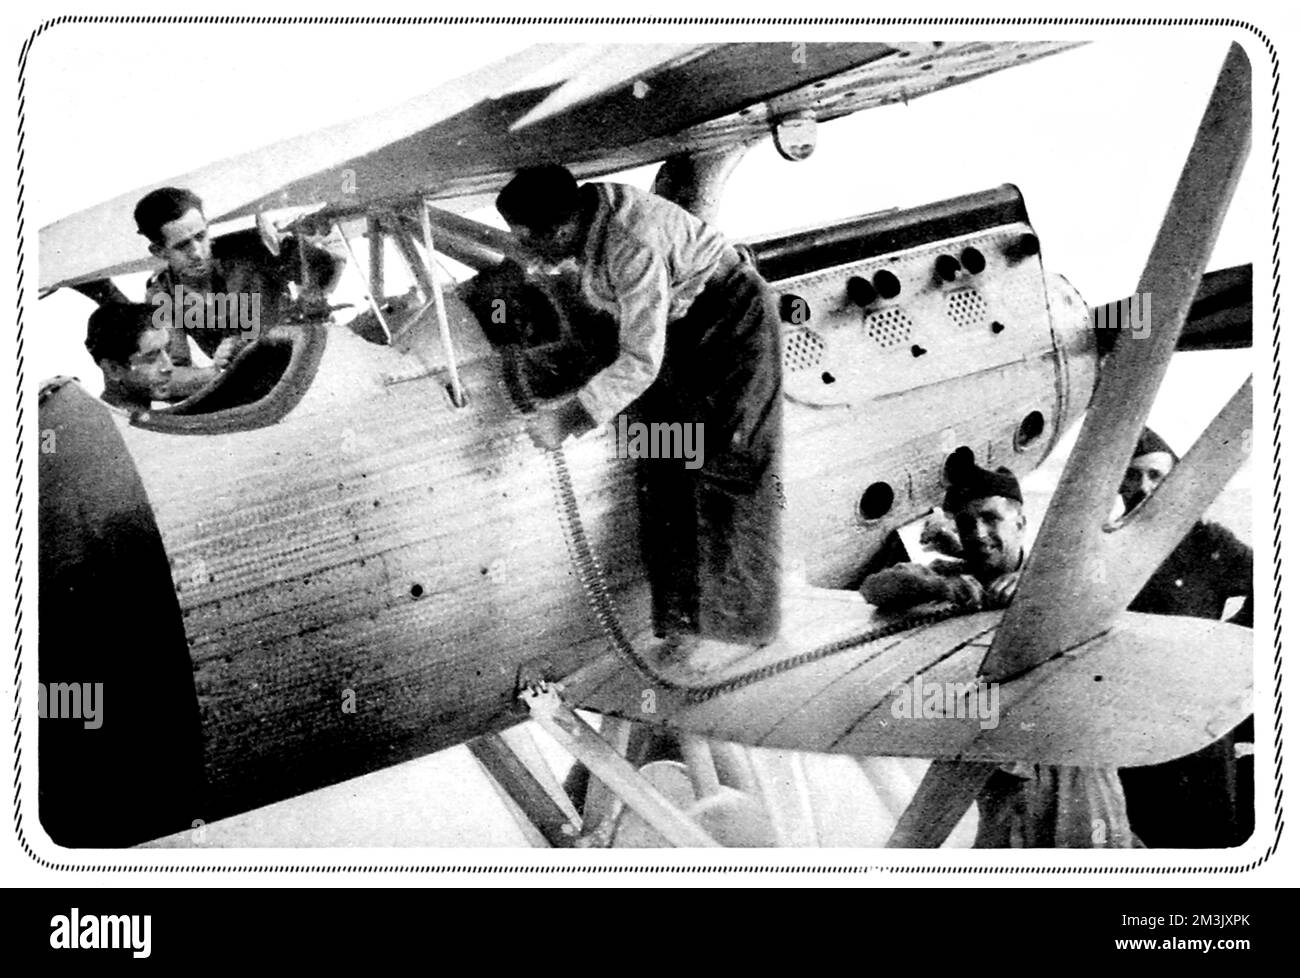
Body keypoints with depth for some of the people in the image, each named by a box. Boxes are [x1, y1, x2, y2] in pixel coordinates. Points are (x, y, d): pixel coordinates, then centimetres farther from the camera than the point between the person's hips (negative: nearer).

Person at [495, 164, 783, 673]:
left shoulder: (633, 245, -34)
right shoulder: (585, 210, -8)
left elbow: (640, 362, -33)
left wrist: (570, 417, -34)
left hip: (730, 322, -9)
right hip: (674, 333, 9)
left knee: (723, 471, -8)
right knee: (662, 469, 4)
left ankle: (737, 625, 1)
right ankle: (687, 617, 9)